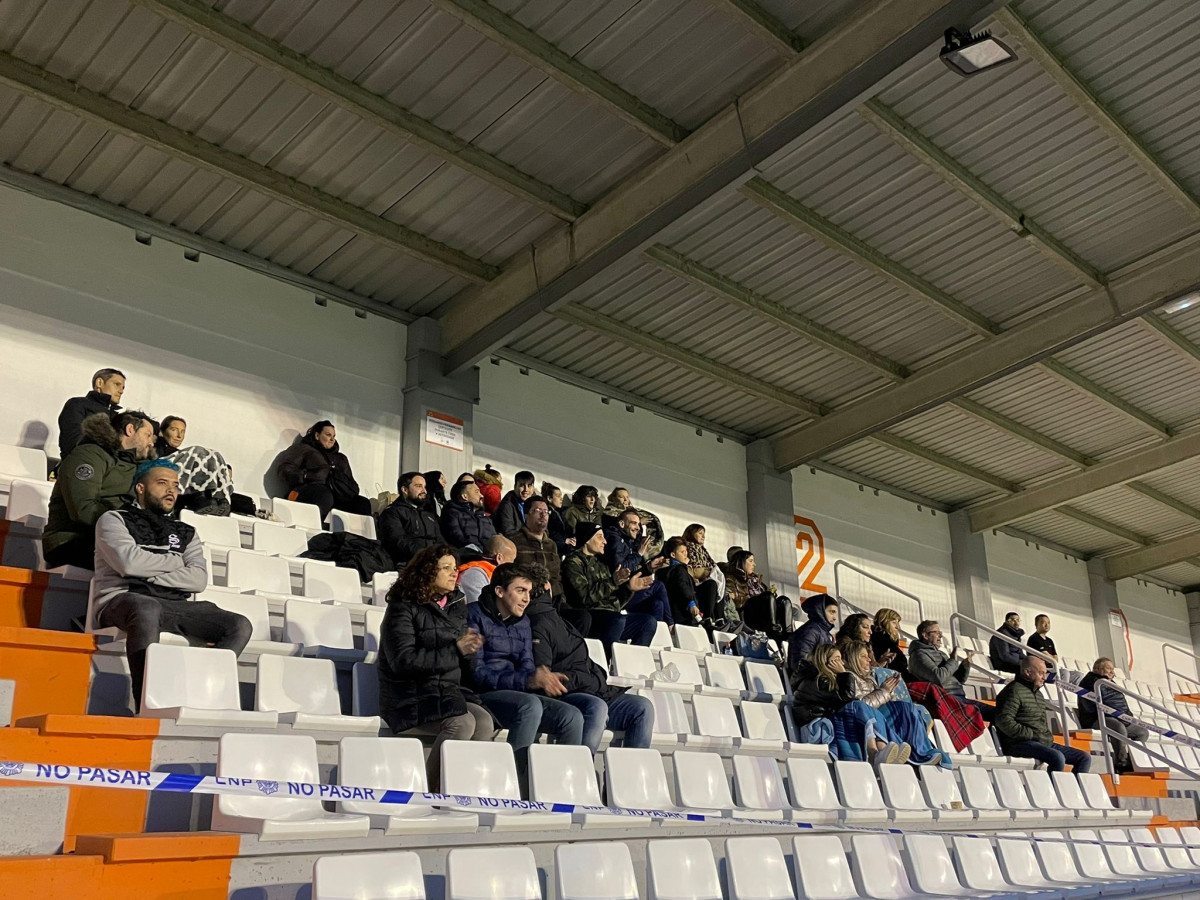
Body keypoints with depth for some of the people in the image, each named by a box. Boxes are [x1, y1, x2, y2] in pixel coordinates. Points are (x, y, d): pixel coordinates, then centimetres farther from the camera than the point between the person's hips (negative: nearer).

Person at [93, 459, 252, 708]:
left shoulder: (186, 533, 26)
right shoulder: (114, 519, 17)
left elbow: (199, 579, 6)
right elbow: (129, 562, -5)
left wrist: (149, 575, -5)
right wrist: (177, 561, 8)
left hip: (178, 604, 4)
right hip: (123, 600, -4)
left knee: (240, 626, -21)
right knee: (147, 609, -42)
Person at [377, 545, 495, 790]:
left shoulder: (456, 607, 15)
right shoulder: (403, 608, -4)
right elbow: (403, 661, -17)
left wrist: (469, 647, -4)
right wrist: (455, 650, -19)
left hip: (450, 693, 6)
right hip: (411, 699, -6)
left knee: (485, 723, -23)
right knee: (462, 723, -29)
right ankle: (431, 793, -14)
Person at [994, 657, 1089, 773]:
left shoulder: (1037, 694, 22)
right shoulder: (1014, 691, -10)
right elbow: (1003, 720, -21)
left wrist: (1048, 735, 13)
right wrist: (1031, 734, -18)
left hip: (1044, 743, 10)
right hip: (1020, 744, -10)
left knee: (1084, 758, 2)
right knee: (1057, 757, -33)